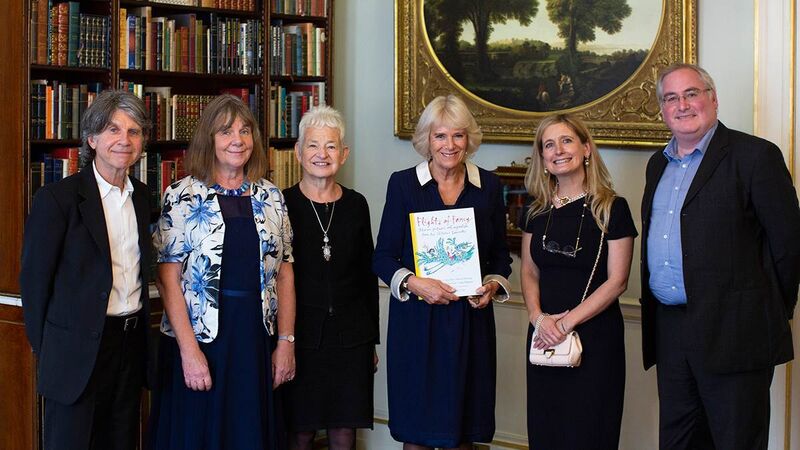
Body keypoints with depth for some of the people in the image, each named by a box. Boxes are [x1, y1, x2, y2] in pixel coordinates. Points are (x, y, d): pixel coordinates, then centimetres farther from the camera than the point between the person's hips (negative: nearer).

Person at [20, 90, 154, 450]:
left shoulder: (143, 197, 9)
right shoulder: (57, 199, -10)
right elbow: (35, 279, -7)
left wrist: (139, 332, 10)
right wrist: (45, 350, -4)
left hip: (132, 343, 6)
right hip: (78, 350, -5)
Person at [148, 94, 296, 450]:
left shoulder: (270, 197, 8)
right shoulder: (183, 197, -4)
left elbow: (284, 274, 9)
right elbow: (168, 278, -8)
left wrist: (286, 342, 3)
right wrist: (189, 350, -14)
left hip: (256, 342, 3)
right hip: (200, 340, -3)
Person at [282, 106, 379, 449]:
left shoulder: (356, 205, 6)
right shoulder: (282, 205, -3)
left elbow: (368, 275, 11)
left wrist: (372, 341, 11)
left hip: (350, 335, 3)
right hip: (299, 336, -2)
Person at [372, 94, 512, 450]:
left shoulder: (488, 186, 6)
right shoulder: (403, 184, 0)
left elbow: (500, 255, 13)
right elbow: (383, 258, 0)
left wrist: (493, 285, -7)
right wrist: (414, 283, -17)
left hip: (471, 319, 2)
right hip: (416, 319, -2)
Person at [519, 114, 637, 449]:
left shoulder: (611, 208, -7)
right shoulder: (536, 211, 7)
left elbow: (617, 281, -10)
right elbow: (529, 272, 10)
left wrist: (567, 322, -16)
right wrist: (538, 316, -9)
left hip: (594, 337, -4)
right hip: (543, 337, 4)